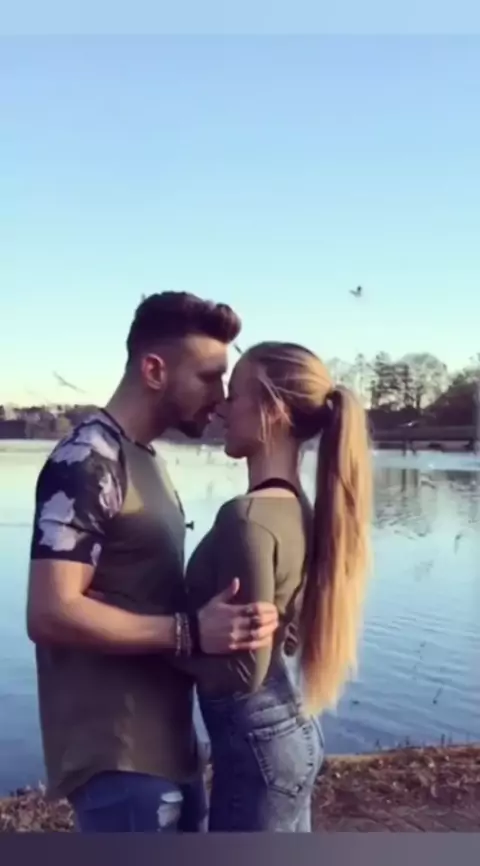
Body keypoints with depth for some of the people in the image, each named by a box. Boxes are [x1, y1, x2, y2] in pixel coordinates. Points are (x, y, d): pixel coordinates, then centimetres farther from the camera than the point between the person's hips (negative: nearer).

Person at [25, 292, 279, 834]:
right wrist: (190, 632, -27)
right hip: (118, 754, -9)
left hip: (166, 741, 10)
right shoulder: (87, 463, -18)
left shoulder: (143, 459, 12)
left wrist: (216, 616, 4)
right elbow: (51, 613, -25)